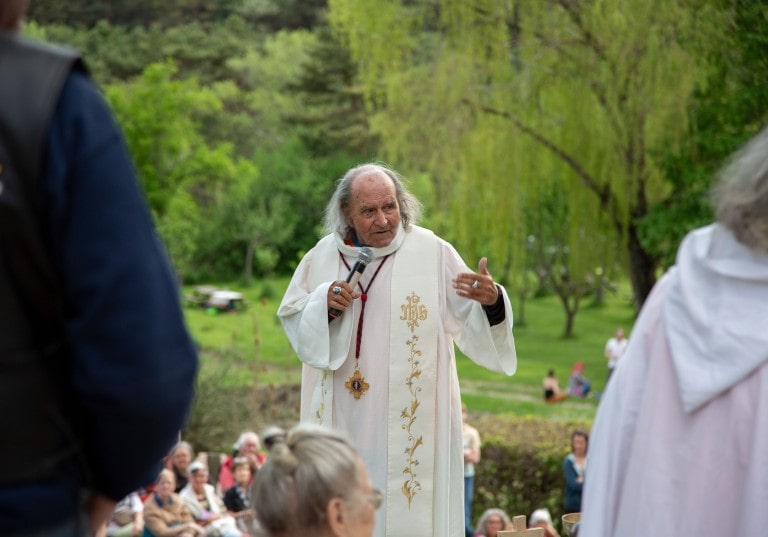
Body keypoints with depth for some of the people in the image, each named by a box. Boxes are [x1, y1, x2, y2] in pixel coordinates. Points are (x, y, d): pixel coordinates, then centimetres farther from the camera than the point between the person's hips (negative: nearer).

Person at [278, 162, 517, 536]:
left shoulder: (433, 253, -6)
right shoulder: (324, 255, 3)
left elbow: (472, 324, -9)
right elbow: (291, 318, 10)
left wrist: (491, 301, -31)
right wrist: (323, 305, -10)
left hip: (409, 419, -3)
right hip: (342, 420, 3)